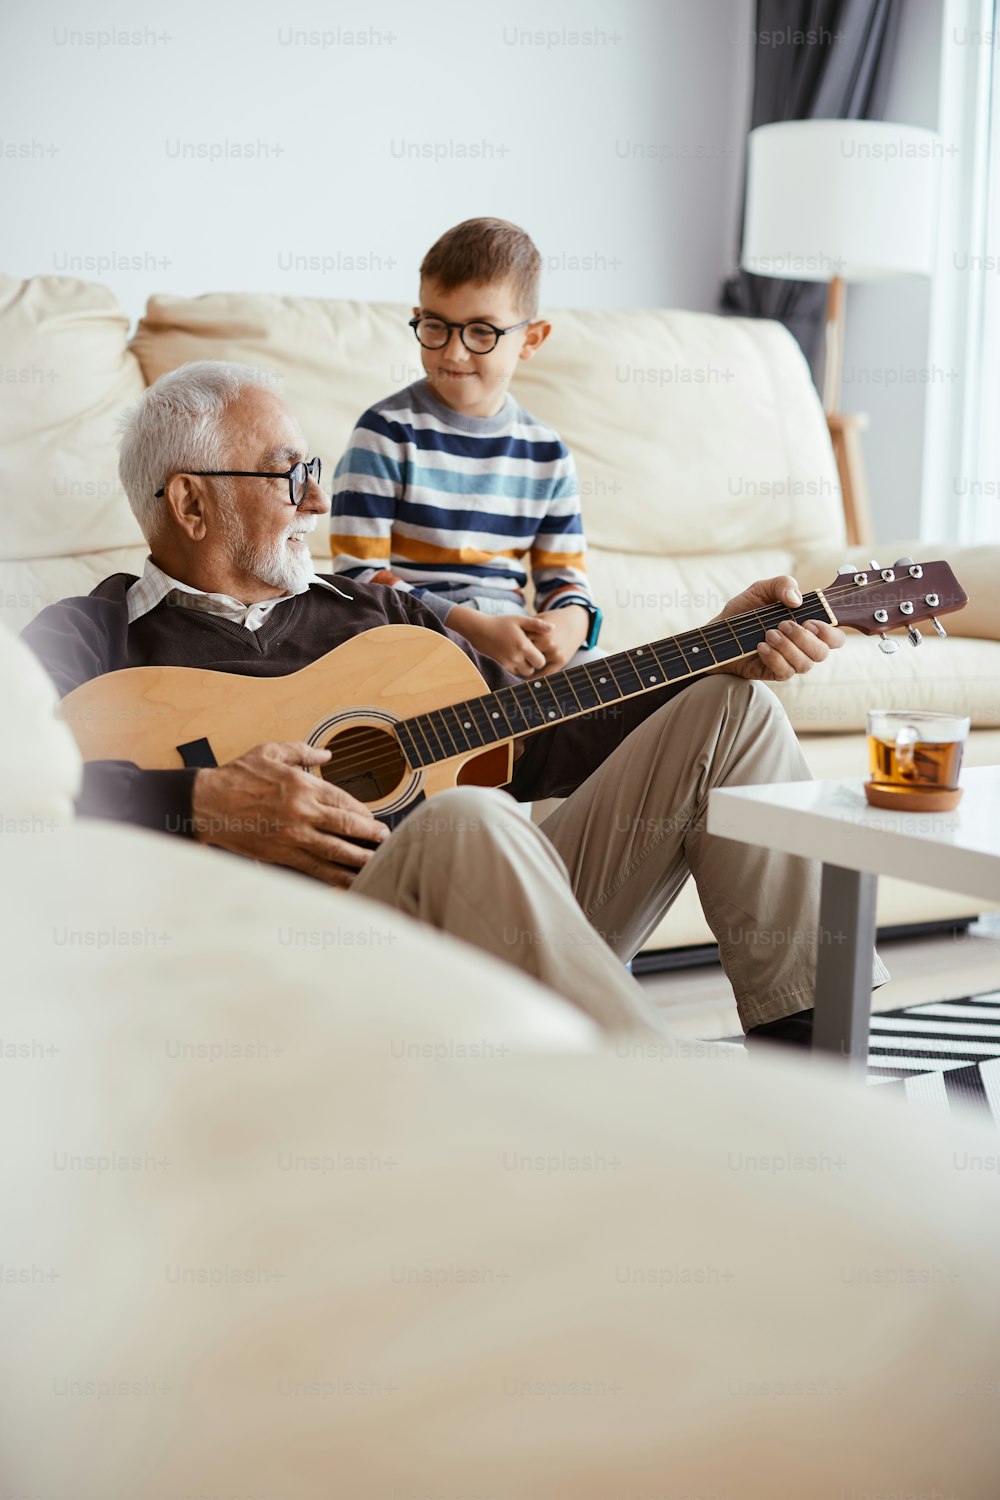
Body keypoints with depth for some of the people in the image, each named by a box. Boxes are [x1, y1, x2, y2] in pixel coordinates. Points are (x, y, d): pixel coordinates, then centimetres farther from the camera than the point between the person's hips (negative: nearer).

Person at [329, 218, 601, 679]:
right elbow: (359, 574, -10)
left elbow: (563, 573, 14)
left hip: (515, 627, 5)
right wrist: (472, 626, -21)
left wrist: (572, 620, -13)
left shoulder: (546, 454, 9)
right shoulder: (389, 432, -5)